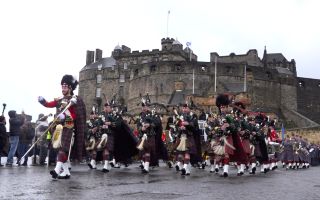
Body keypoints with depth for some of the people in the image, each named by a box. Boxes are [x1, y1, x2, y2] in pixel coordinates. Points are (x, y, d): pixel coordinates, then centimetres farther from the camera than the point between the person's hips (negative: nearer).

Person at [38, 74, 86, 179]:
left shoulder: (74, 100, -2)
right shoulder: (59, 100, 17)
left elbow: (76, 115, -7)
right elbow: (49, 104, 7)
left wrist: (65, 116, -24)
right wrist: (42, 100, -15)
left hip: (68, 128, -7)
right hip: (59, 127, 7)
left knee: (63, 149, -15)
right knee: (61, 149, 7)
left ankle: (57, 169, -27)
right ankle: (66, 172, 12)